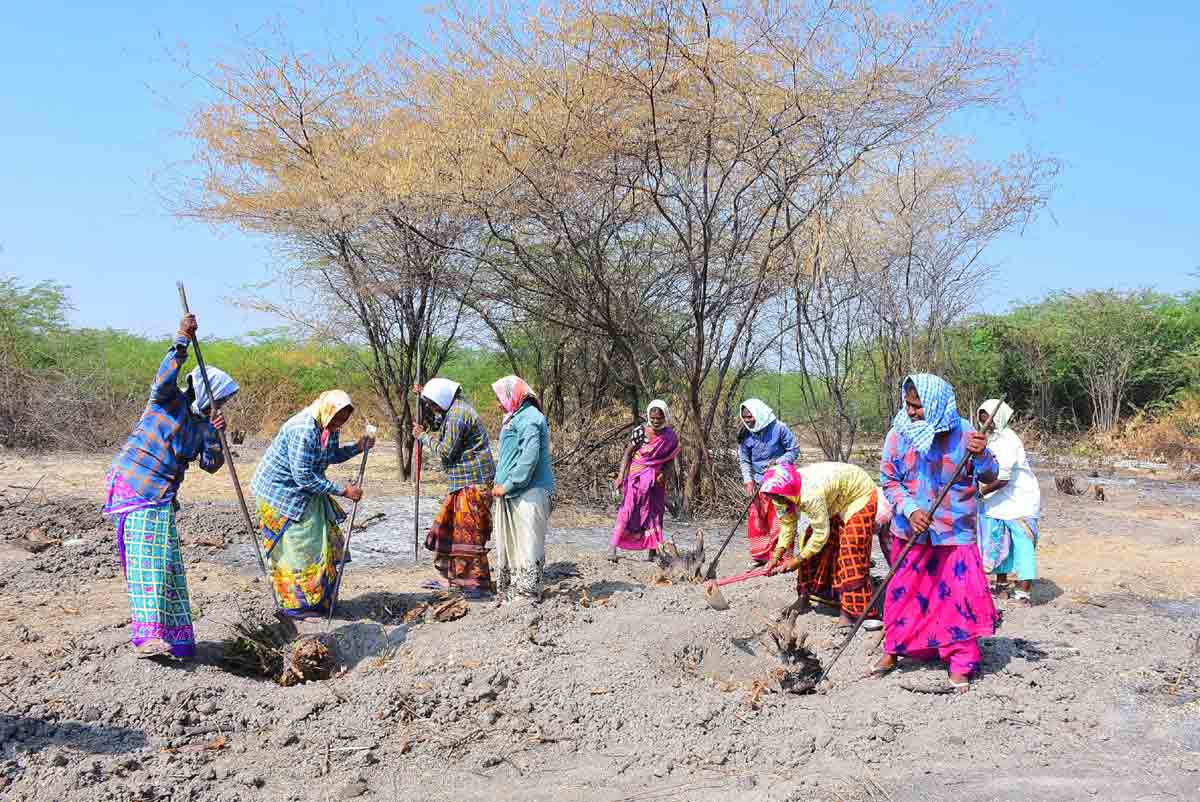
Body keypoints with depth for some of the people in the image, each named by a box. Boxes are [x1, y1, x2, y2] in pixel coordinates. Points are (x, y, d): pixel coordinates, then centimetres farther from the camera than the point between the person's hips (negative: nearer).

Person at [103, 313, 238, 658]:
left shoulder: (201, 425, 15)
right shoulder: (168, 400, -3)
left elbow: (211, 464, 6)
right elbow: (163, 380, -25)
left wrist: (215, 434, -9)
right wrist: (182, 342, -31)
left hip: (162, 495, 8)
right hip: (133, 484, -8)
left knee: (168, 560, 9)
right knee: (145, 555, -17)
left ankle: (175, 636, 16)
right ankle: (146, 635, -24)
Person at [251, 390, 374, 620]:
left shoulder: (330, 426, -3)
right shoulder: (303, 430, -30)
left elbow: (332, 456, 13)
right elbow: (303, 477, -30)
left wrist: (357, 448, -5)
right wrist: (342, 490, -27)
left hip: (306, 492, 9)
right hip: (281, 491, -9)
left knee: (323, 540, 9)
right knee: (296, 548, -5)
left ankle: (319, 597, 20)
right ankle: (296, 605, 7)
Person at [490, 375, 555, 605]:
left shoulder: (529, 418, -13)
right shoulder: (516, 418, 19)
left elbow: (529, 457, -21)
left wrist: (508, 485, -18)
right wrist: (500, 484, 14)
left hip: (527, 494, -10)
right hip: (511, 493, 10)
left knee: (526, 544, -4)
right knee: (507, 545, 14)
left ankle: (527, 593, 2)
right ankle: (507, 590, 23)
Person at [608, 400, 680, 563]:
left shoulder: (670, 437, -2)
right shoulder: (640, 431, -10)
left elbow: (670, 460, 6)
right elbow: (628, 453, -5)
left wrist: (664, 474, -13)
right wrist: (621, 476, -12)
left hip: (656, 480, 3)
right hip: (637, 476, -3)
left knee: (654, 512, 6)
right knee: (628, 509, -8)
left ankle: (652, 550, 12)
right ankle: (613, 547, -6)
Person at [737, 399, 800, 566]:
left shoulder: (779, 428, -14)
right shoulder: (746, 434, -2)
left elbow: (794, 450, -6)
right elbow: (744, 460, 3)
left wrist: (777, 461, -20)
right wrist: (749, 481, -9)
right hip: (758, 482, 4)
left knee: (779, 520, -4)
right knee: (755, 518, 4)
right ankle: (759, 555, 17)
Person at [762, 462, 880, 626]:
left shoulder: (810, 495, -40)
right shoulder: (780, 492, -16)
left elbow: (821, 533, -30)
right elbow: (787, 526, -6)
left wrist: (798, 560, -21)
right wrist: (776, 557, -15)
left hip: (858, 495, -8)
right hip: (834, 500, 8)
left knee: (851, 554, -15)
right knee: (812, 545, 4)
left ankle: (852, 612, -10)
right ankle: (804, 596, 16)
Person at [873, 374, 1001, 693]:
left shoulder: (963, 433, -9)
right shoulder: (899, 434, -5)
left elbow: (989, 477, -3)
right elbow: (888, 479, -2)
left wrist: (982, 456, -25)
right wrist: (910, 510, -17)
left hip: (954, 531, -2)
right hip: (910, 531, 2)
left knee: (957, 594, -2)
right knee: (903, 591, 12)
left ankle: (960, 665, 12)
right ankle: (893, 650, 30)